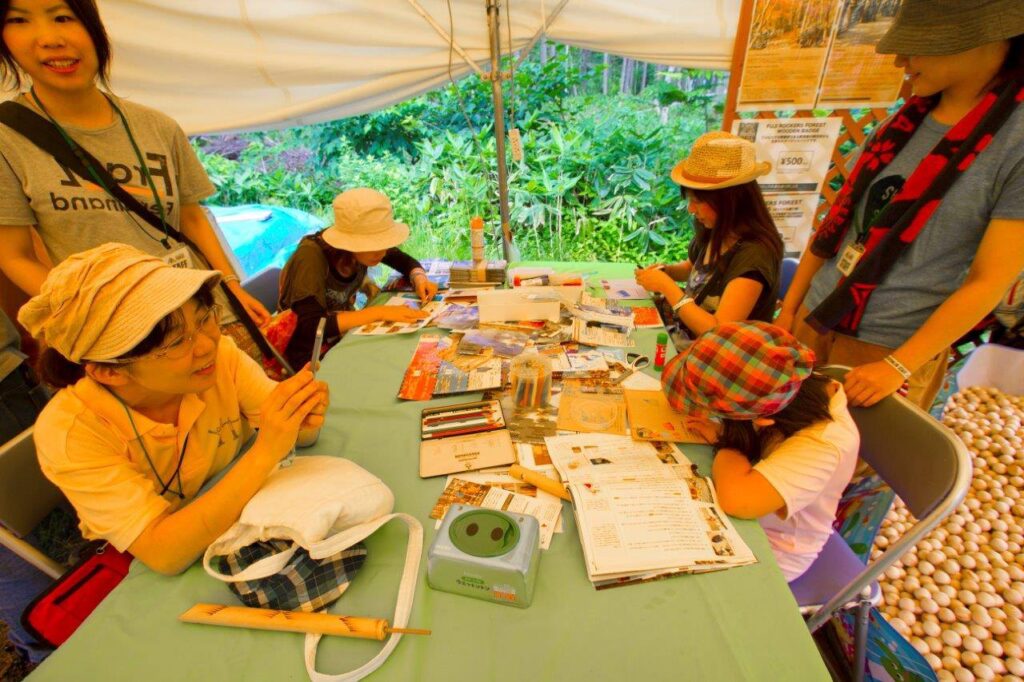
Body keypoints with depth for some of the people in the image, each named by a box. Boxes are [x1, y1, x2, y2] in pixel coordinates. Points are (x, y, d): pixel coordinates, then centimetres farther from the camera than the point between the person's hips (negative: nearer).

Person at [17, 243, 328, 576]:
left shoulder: (221, 355, -17)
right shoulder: (68, 433, -23)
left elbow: (298, 436, -13)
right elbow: (163, 553, -29)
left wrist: (301, 422, -35)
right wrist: (265, 452, -39)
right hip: (148, 572, -2)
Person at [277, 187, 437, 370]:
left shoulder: (364, 245, -12)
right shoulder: (311, 256, -28)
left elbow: (406, 261, 4)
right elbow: (312, 328, -34)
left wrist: (419, 278, -17)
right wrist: (378, 312, -35)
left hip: (344, 339, 6)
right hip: (308, 357, -6)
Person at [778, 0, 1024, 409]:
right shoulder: (903, 121, 7)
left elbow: (989, 281, -13)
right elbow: (836, 222, 7)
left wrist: (898, 367, -17)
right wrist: (788, 308, 6)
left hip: (894, 347, -5)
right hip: (814, 320, 5)